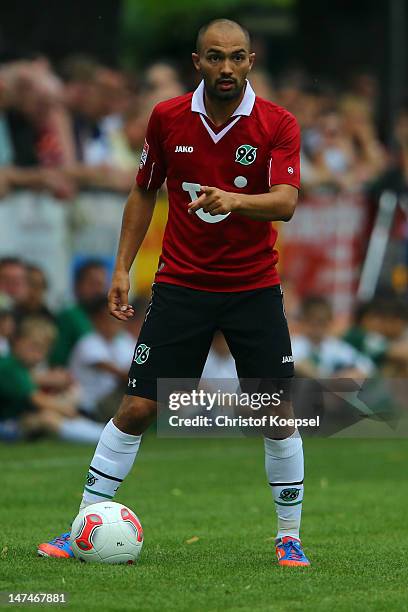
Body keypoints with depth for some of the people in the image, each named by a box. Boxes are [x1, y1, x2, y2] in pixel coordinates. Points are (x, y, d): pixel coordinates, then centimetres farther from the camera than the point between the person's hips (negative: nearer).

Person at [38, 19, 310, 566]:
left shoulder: (278, 125, -9)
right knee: (137, 408, -4)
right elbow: (144, 193, 11)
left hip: (254, 288, -1)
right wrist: (122, 268, 7)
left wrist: (234, 200, -41)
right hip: (181, 284, 1)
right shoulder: (167, 118, -2)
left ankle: (290, 537, 11)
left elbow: (285, 202, -22)